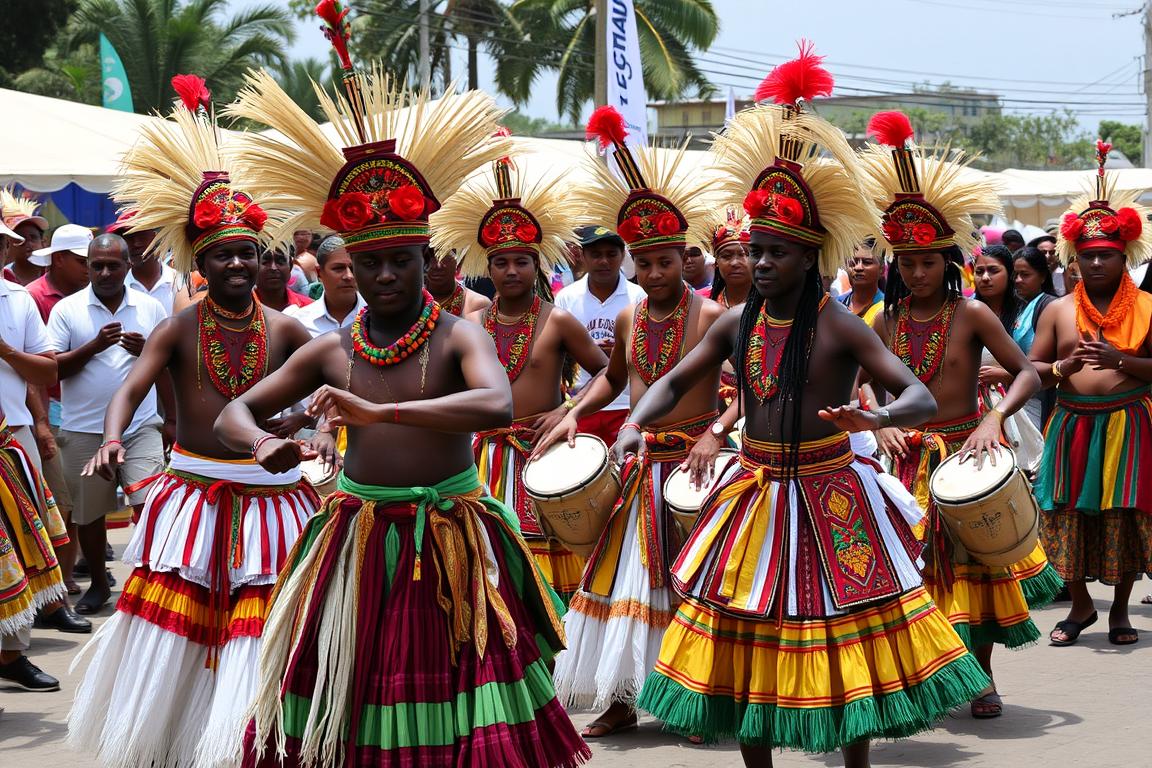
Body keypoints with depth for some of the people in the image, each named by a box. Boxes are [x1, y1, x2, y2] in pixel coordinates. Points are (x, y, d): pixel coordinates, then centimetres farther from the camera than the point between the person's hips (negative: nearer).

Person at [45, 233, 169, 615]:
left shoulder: (151, 308, 7)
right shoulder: (67, 309, 1)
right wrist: (95, 345, -16)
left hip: (141, 426, 0)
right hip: (84, 430, 0)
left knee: (149, 505, -14)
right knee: (88, 513, 10)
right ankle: (98, 583, 28)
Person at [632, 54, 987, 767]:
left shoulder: (840, 326, -12)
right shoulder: (738, 323, 2)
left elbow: (924, 398, -18)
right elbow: (673, 383, 9)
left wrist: (877, 417, -40)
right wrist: (636, 422, -12)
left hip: (828, 497, -4)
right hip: (756, 491, 4)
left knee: (844, 635, 5)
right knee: (745, 634, 8)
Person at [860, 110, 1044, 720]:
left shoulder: (971, 314, -7)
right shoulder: (889, 321, 3)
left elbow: (1027, 374, -8)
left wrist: (993, 420, -24)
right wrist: (879, 424, -8)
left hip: (965, 451, -3)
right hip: (909, 458, 3)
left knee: (972, 562, 5)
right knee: (913, 567, 4)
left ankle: (982, 676, 19)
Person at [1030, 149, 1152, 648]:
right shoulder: (1059, 310, 6)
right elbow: (1031, 369, 7)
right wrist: (1064, 368, -12)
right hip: (1072, 425, 2)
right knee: (1070, 515, 2)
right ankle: (1080, 607, 20)